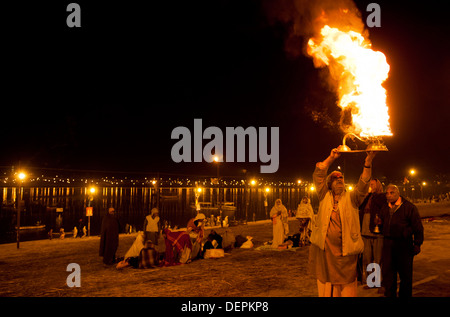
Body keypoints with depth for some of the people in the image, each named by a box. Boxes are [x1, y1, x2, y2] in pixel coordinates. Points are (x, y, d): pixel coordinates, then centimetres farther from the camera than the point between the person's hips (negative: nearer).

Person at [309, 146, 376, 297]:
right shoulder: (325, 197, 8)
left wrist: (368, 163, -22)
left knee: (347, 286, 5)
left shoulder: (351, 198, 7)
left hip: (346, 250, 0)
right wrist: (331, 158, -7)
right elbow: (318, 175, 1)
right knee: (326, 285, 7)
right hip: (325, 248, 1)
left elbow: (363, 185, -9)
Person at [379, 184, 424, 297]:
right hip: (388, 244, 5)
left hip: (404, 245, -5)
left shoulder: (409, 207, -7)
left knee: (405, 274, 7)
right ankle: (390, 294, 23)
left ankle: (405, 295, 22)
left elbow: (418, 228, -4)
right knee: (387, 273, 9)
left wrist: (417, 244, -5)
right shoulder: (384, 208, 10)